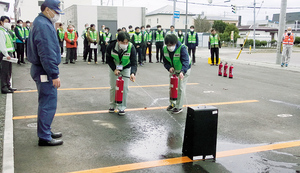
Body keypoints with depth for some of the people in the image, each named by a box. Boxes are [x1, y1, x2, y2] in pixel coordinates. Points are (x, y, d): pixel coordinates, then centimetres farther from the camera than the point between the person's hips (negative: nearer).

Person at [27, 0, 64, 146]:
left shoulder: (42, 23, 16)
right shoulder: (43, 25, -18)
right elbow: (47, 53, -24)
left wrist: (53, 73, 20)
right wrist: (54, 75, -22)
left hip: (42, 71, 11)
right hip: (45, 72, -11)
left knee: (46, 103, 19)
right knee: (48, 104, -4)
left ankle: (46, 131, 31)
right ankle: (44, 137, 6)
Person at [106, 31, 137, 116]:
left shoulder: (131, 47, -31)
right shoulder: (111, 46, -28)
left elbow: (134, 62, -32)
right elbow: (109, 59, -12)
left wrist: (133, 73, -50)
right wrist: (114, 69, -23)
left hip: (126, 68, -1)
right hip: (114, 68, 1)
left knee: (124, 87, -6)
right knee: (113, 87, 6)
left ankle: (122, 107, 6)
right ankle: (112, 105, 25)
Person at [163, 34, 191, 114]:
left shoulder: (182, 48, -29)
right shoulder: (165, 49, -12)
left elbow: (185, 61, -39)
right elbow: (165, 62, -2)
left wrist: (182, 72, -55)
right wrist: (169, 67, -24)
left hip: (183, 70, -6)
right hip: (173, 70, 6)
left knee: (181, 88, -6)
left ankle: (179, 107, 6)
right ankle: (172, 104, 32)